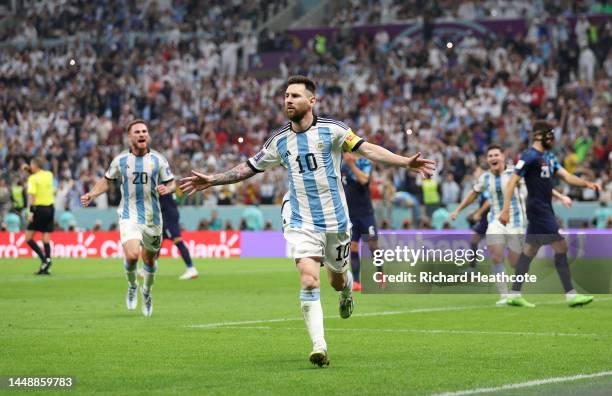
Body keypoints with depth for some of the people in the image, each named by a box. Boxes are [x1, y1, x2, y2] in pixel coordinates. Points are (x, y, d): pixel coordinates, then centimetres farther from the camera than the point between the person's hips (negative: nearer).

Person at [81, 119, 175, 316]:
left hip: (152, 218, 2)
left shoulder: (158, 160, 0)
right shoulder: (120, 160, 0)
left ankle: (147, 292, 41)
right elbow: (107, 180, 15)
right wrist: (91, 195, 0)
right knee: (132, 255, -22)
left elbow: (171, 184, 7)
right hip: (129, 216, -2)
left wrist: (166, 189, -16)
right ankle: (132, 286, 9)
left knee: (150, 260, 12)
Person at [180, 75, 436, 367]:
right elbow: (249, 167, 14)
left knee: (337, 281, 14)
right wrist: (212, 180, 10)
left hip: (335, 222, -1)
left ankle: (346, 288, 54)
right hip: (302, 224, 1)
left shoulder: (331, 130, -7)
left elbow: (367, 149, -12)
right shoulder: (279, 141, 3)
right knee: (309, 282, -18)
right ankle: (319, 347, -20)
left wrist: (405, 162, -24)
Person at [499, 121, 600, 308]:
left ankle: (514, 294, 13)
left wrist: (587, 183, -6)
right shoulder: (530, 156, -13)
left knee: (529, 251, 10)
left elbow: (566, 176, 10)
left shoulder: (549, 157, 14)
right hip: (538, 209, -10)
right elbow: (512, 182, -16)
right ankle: (570, 294, -8)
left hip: (545, 210, 10)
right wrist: (506, 209, -21)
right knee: (561, 247, -10)